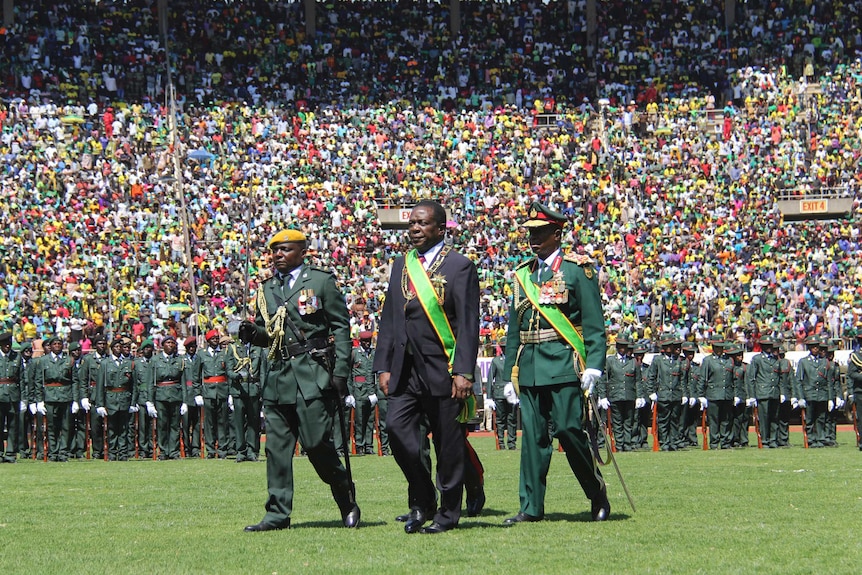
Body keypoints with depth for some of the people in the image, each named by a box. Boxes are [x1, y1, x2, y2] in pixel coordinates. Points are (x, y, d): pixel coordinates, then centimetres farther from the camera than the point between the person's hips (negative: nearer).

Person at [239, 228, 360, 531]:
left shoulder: (321, 281, 2)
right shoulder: (267, 290, 17)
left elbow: (341, 328, -1)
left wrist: (340, 372, -9)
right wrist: (252, 333, 0)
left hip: (313, 375, -5)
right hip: (278, 377, 5)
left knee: (316, 442, -9)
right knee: (277, 446, 1)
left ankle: (347, 502, 11)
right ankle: (278, 513, 5)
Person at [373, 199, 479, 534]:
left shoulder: (459, 267, -3)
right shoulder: (400, 267, 15)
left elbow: (468, 324, -8)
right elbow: (388, 320, 16)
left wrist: (463, 372, -15)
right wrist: (383, 367, 8)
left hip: (443, 369, -5)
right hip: (406, 368, 5)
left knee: (448, 443, 0)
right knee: (396, 425, -9)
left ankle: (447, 514, 11)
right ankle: (421, 502, 6)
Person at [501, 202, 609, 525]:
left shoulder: (578, 270, 0)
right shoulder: (523, 274, 17)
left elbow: (594, 324, -4)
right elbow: (514, 328, 20)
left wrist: (593, 366, -13)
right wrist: (510, 373, 16)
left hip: (564, 365, -5)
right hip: (530, 369, 5)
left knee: (568, 431, -9)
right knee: (532, 436, 3)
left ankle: (598, 496, 9)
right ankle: (531, 507, 5)